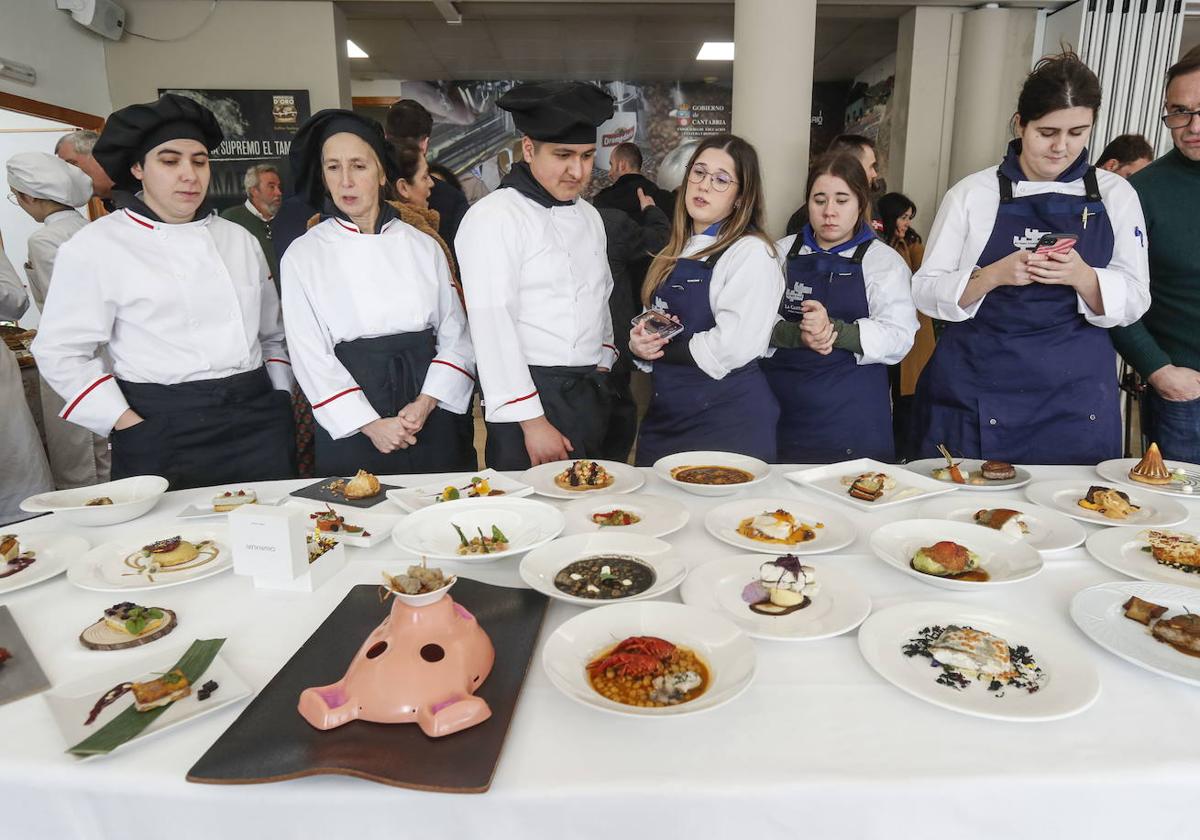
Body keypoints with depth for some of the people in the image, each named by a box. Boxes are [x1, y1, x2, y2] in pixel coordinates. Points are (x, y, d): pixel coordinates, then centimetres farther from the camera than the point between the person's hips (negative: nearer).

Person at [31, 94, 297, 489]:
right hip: (163, 434, -4)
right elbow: (62, 352, -3)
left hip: (258, 424, 4)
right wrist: (128, 425, -10)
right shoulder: (93, 246, -2)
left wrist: (280, 402, 8)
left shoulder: (240, 239, 11)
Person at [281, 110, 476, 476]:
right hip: (349, 427, -2)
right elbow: (310, 357, -5)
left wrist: (425, 404, -11)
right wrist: (371, 425, -13)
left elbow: (455, 337, 3)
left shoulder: (423, 246, 5)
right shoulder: (303, 255, 0)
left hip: (430, 415, 2)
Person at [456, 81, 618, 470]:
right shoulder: (492, 218, -12)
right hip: (532, 396, -7)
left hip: (592, 394, 8)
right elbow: (492, 325, -18)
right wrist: (532, 421, -18)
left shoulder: (588, 216, 14)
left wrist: (603, 367, 11)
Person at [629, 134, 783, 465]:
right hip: (664, 415, 7)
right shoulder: (677, 253, 13)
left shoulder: (751, 253, -10)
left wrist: (662, 350, -9)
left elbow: (733, 347, -22)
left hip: (728, 419, -7)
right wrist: (639, 344, -1)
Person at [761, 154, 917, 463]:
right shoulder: (782, 252, 12)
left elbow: (898, 337, -8)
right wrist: (796, 334, -21)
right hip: (781, 408, 1)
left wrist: (833, 329, -24)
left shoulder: (883, 260, 6)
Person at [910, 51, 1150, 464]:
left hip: (1076, 394, 2)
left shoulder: (1115, 194, 5)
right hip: (976, 394, -2)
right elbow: (926, 290, -2)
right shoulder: (972, 193, -1)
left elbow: (1134, 300, 2)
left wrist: (1082, 277, -17)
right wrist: (995, 276, -19)